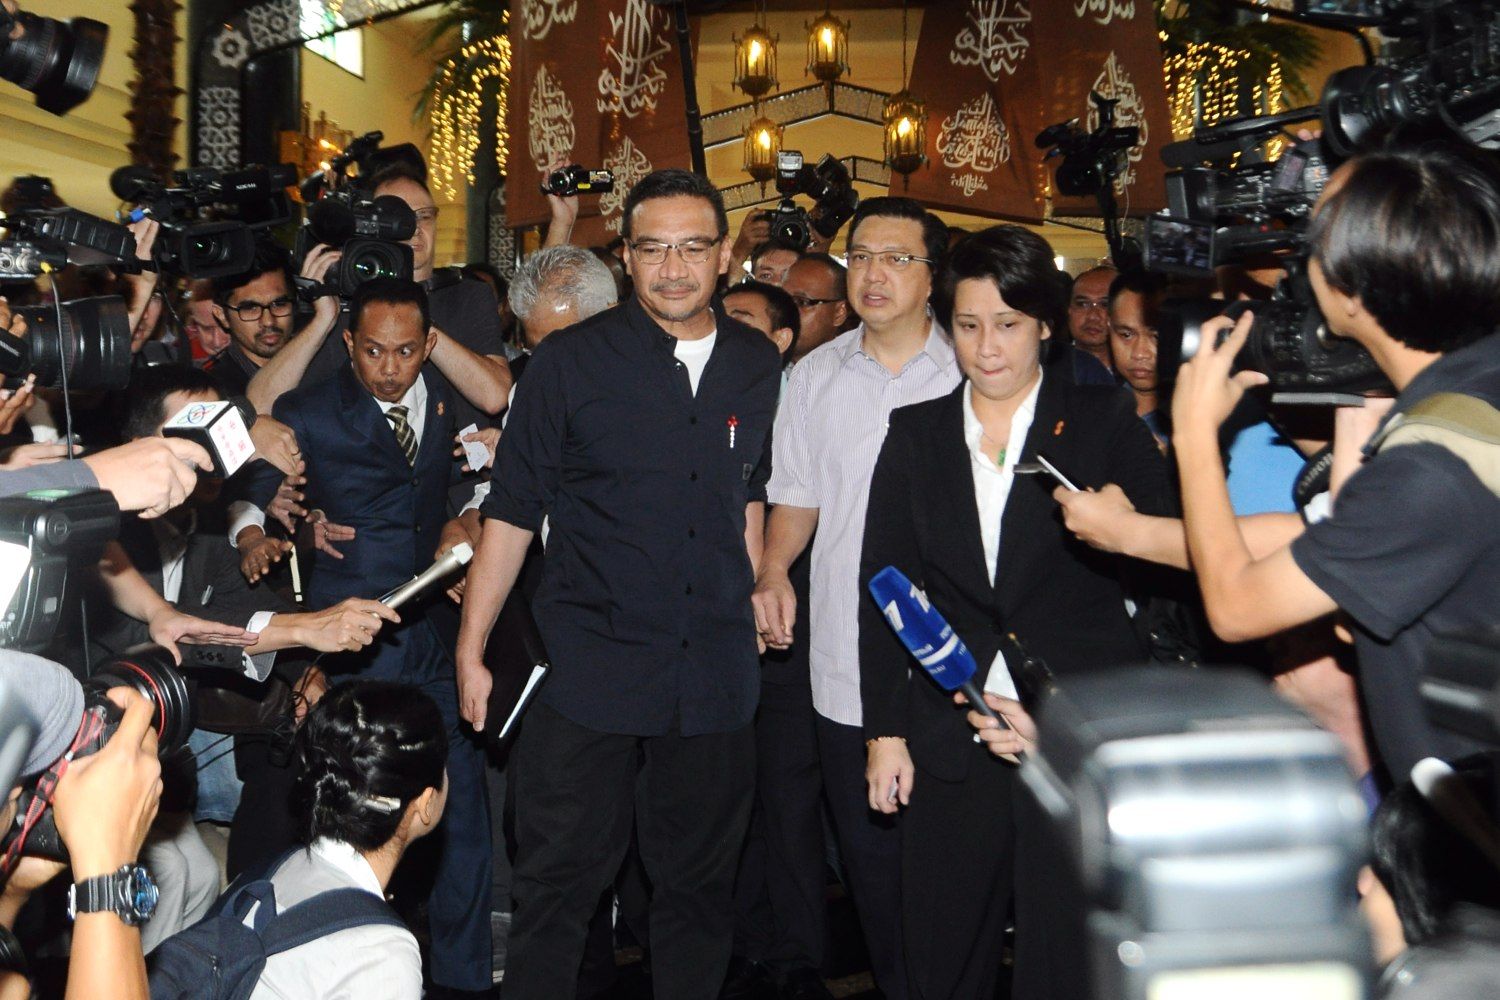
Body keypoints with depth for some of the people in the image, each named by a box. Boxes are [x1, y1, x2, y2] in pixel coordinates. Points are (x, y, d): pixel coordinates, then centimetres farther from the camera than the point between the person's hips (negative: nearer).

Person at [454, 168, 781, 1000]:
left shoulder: (757, 366, 6)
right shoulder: (569, 362, -4)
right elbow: (511, 513, -3)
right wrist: (470, 650, -4)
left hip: (714, 675, 3)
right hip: (589, 672, -3)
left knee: (698, 888, 16)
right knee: (558, 886, 5)